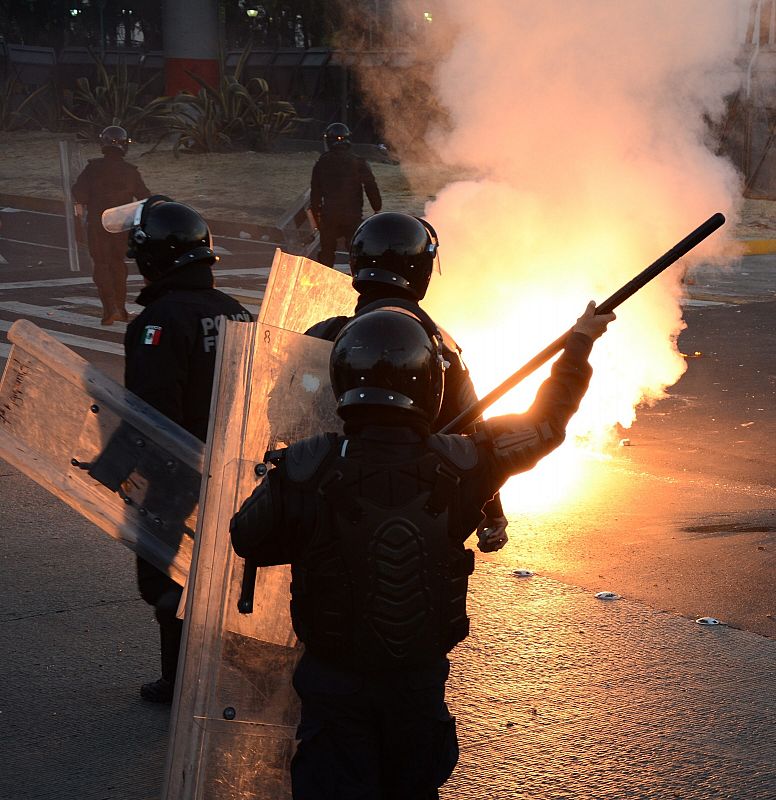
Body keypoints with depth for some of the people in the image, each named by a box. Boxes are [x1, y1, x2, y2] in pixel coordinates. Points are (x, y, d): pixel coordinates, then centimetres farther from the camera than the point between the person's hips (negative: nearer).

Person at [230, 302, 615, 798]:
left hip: (335, 682, -2)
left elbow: (248, 539, -6)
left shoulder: (308, 469, -22)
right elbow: (545, 425, -2)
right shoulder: (456, 466, -17)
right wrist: (581, 342, 12)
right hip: (421, 678, 2)